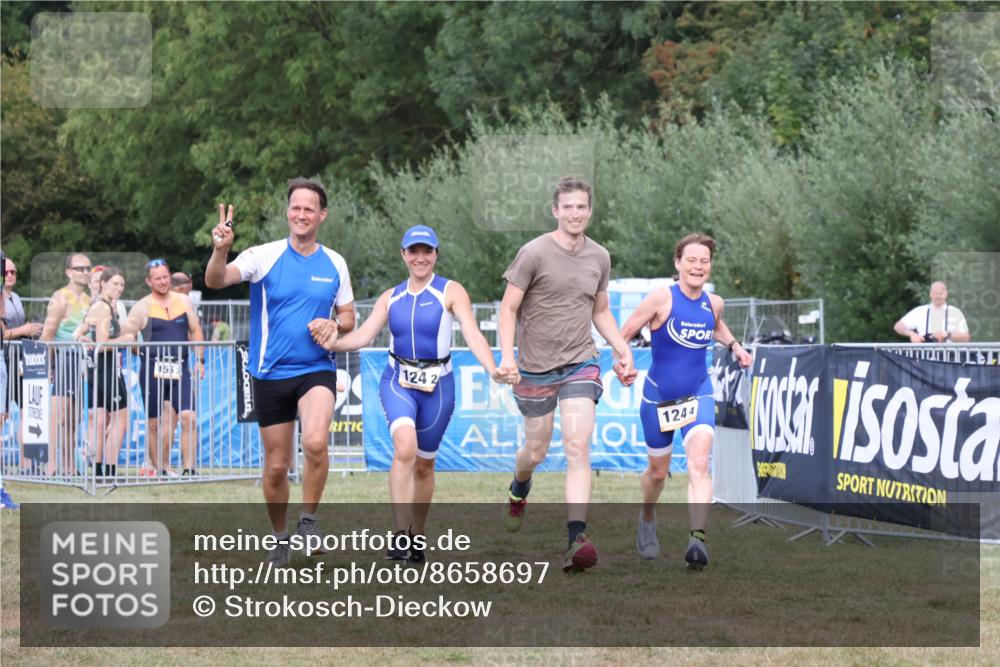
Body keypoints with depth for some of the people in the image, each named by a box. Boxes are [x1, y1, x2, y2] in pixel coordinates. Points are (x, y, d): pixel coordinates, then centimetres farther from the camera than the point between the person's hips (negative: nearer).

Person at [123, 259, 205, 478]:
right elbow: (126, 337, 1)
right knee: (154, 423, 4)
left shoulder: (183, 301, 10)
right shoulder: (142, 307, 1)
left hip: (180, 368, 1)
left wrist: (200, 360, 9)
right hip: (153, 369, -1)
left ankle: (189, 468, -11)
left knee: (188, 417, -13)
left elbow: (195, 331, 15)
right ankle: (159, 469, 14)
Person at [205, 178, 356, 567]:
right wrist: (220, 250, -40)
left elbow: (348, 317, 15)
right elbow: (216, 280, -19)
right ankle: (279, 539, 26)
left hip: (317, 369, 0)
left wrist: (332, 325, -8)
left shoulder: (335, 264, 5)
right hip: (271, 374, 0)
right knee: (276, 465, 6)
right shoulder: (264, 256, -4)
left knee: (315, 442, -26)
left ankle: (309, 519, -6)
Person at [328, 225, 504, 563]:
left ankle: (417, 538, 26)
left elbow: (473, 335, -14)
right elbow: (363, 336, 2)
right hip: (398, 382, 0)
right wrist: (332, 343, -16)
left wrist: (492, 369, -30)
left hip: (437, 386, 0)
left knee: (424, 464, 8)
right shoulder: (391, 298, 8)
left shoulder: (452, 292, -2)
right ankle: (401, 534, -26)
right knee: (405, 447, -24)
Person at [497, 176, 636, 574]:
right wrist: (507, 357, -21)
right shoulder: (535, 253, -9)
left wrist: (622, 349, 7)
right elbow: (509, 308, -8)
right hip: (536, 368, -2)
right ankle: (518, 493, 47)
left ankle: (576, 540, -23)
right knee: (536, 451, 9)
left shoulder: (599, 257, 6)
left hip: (580, 364, 2)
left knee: (578, 448, -14)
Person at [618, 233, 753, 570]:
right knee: (658, 471, 14)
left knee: (699, 462, -21)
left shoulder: (714, 303, 1)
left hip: (698, 395, 2)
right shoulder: (662, 298, -14)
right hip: (658, 396, -2)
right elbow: (624, 333, -10)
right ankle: (647, 519, 47)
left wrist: (734, 345, 10)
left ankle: (697, 538, -32)